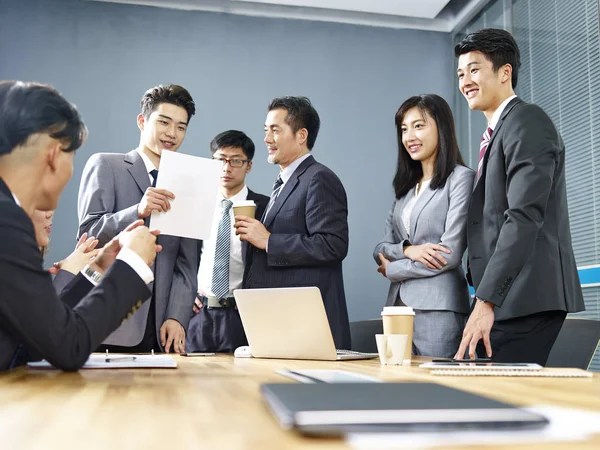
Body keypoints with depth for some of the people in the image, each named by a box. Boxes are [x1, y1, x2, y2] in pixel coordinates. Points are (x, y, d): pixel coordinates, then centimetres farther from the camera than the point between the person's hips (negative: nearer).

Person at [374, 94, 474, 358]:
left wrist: (392, 269, -2)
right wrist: (407, 249, -10)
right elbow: (380, 249, 11)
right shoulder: (405, 187, 16)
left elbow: (450, 254, -11)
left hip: (437, 307, -6)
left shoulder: (460, 178, -3)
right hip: (398, 304, 6)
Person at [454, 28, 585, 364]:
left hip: (527, 298, -9)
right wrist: (485, 297, 11)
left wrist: (486, 300, -22)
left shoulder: (527, 122, -8)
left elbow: (524, 217, -19)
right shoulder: (497, 132, 21)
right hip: (506, 297, 9)